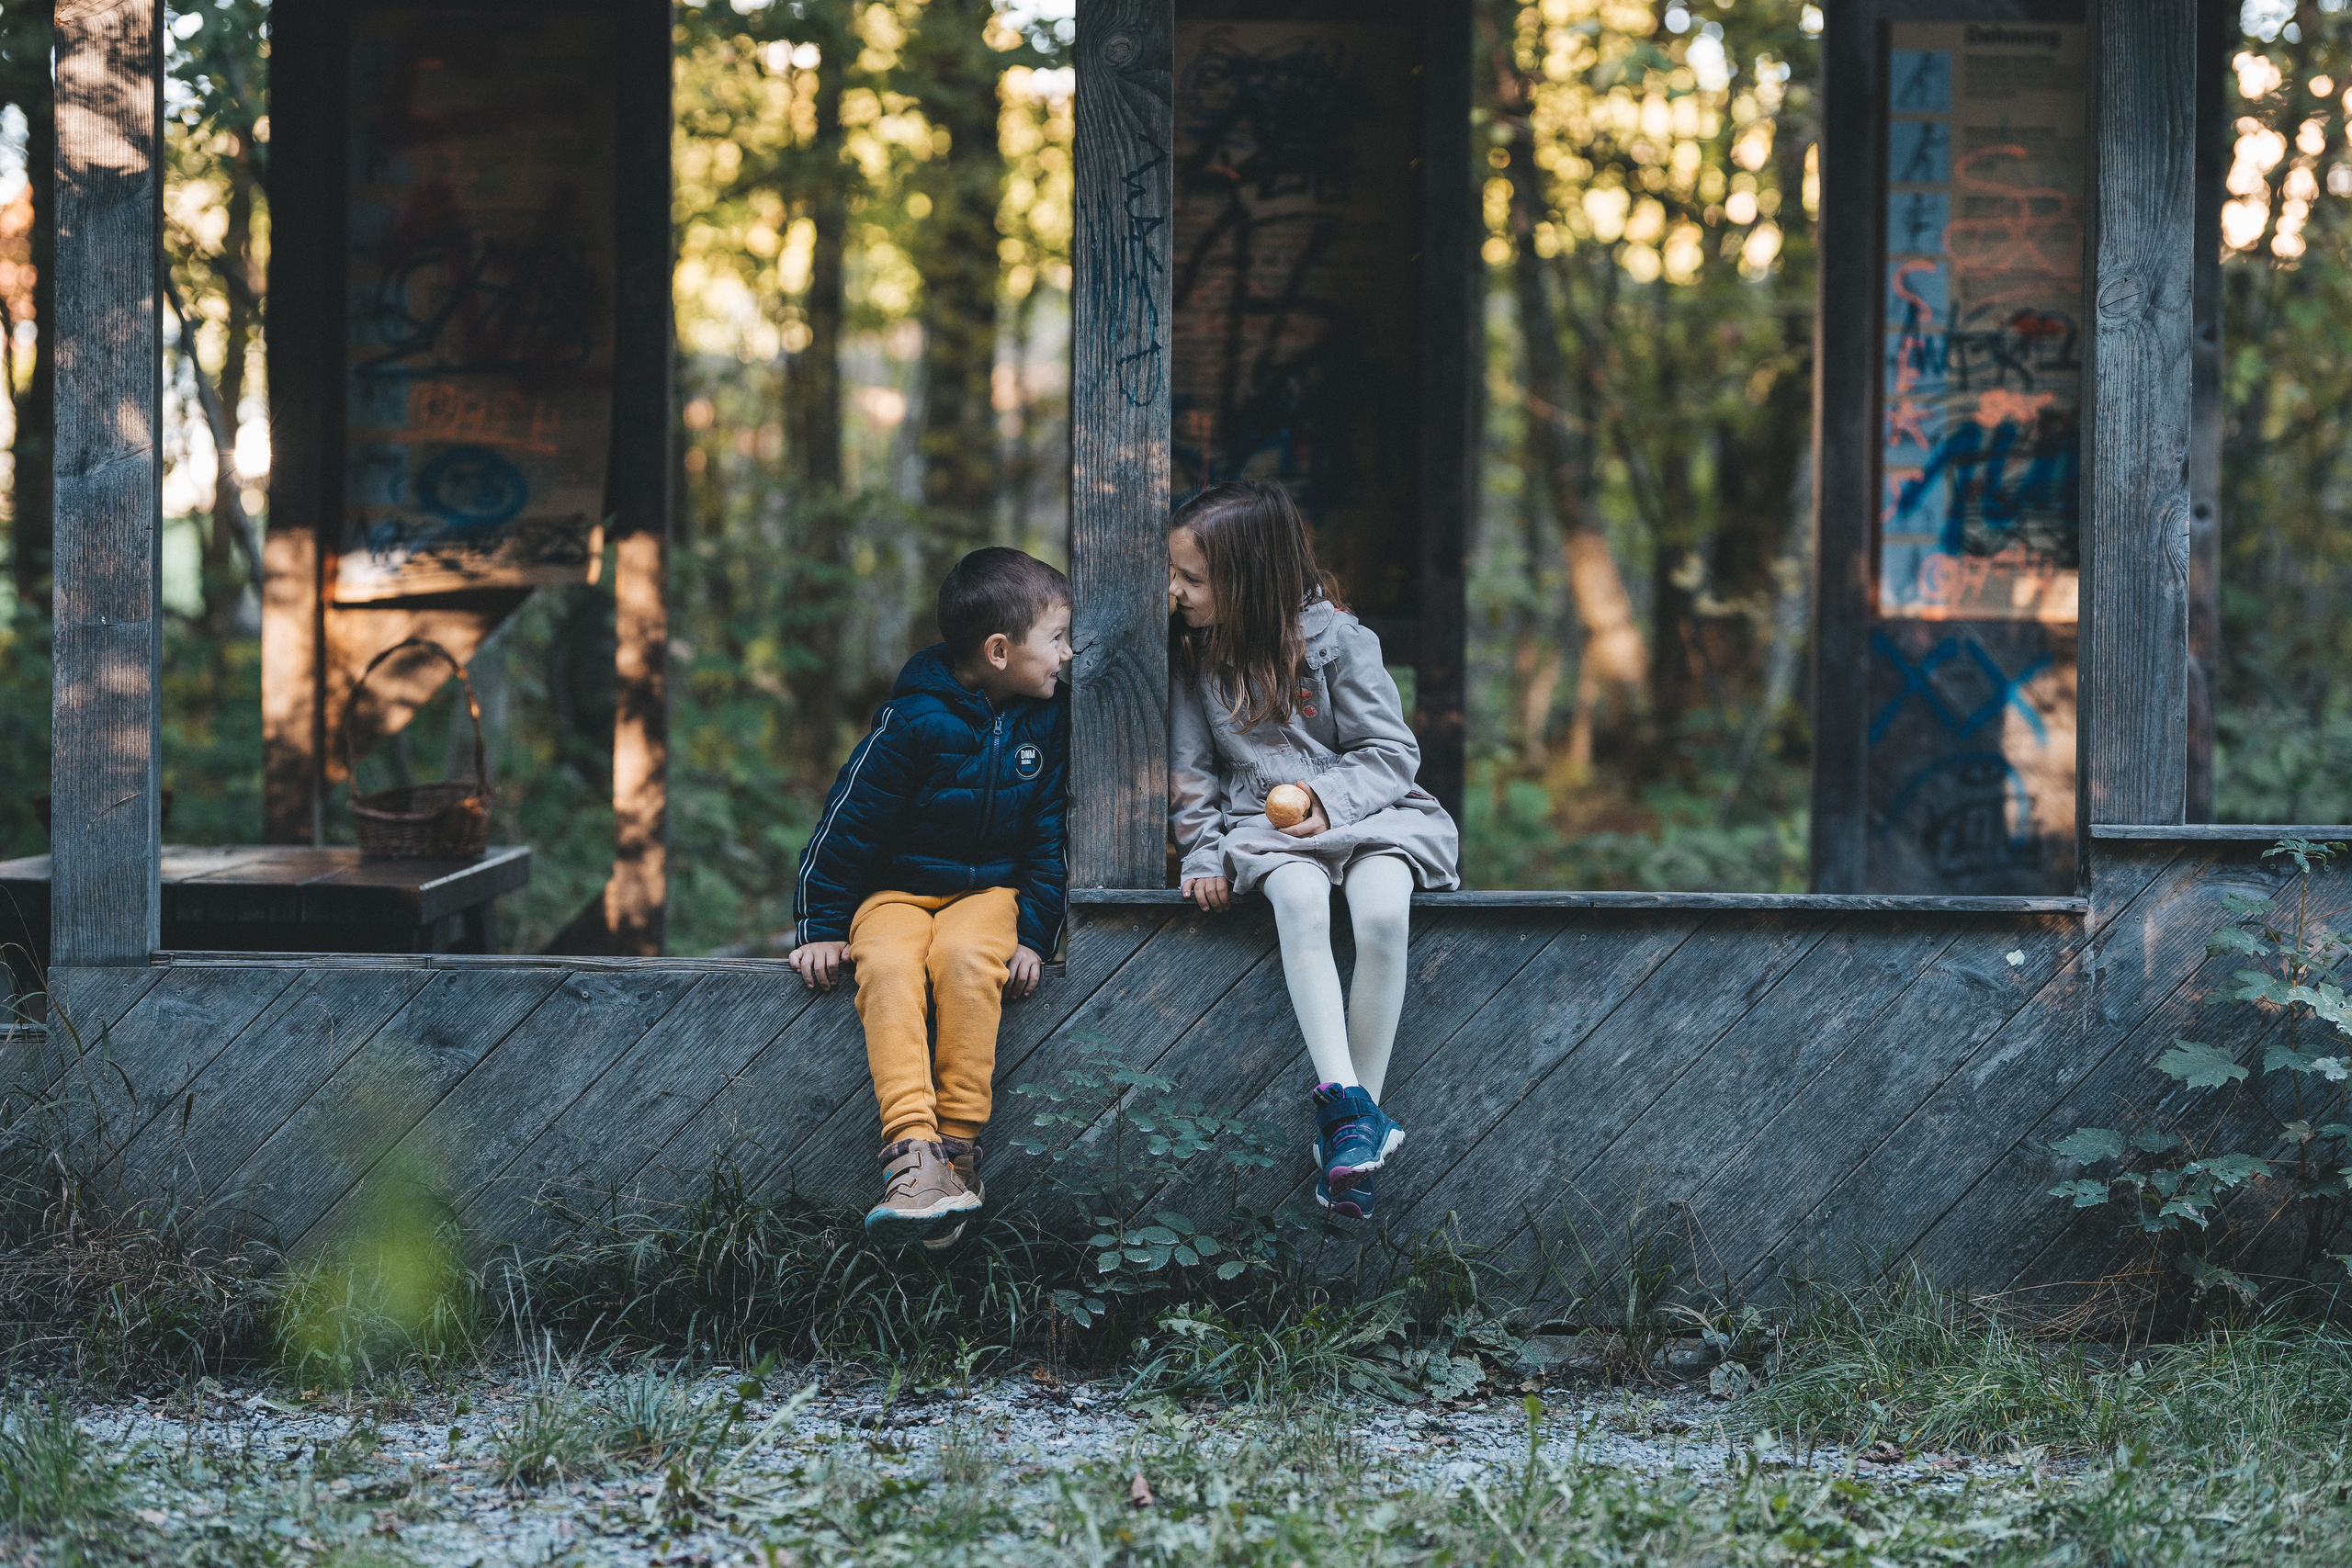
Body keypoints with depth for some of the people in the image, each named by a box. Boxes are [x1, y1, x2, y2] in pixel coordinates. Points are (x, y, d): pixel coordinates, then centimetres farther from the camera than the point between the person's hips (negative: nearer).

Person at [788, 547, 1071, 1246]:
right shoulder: (913, 719, -13)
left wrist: (1035, 934, -2)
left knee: (966, 958, -33)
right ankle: (912, 1148, -44)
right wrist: (820, 927, -5)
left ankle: (959, 1148, -30)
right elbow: (849, 820, -7)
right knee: (888, 966, -34)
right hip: (897, 891, -2)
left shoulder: (1047, 718, 1)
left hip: (989, 891, 2)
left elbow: (1050, 836, 8)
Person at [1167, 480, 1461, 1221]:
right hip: (1262, 826, 2)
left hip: (1364, 813, -2)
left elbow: (1391, 752, -2)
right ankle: (1345, 1105, -41)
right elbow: (1191, 771, 13)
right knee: (1300, 901, -35)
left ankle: (1362, 1110, -25)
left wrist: (1329, 797, -19)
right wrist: (1203, 854, -1)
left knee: (1382, 912, -34)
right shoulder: (1192, 656, 8)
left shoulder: (1334, 639, -3)